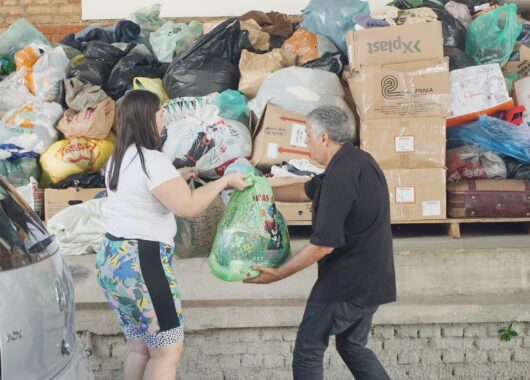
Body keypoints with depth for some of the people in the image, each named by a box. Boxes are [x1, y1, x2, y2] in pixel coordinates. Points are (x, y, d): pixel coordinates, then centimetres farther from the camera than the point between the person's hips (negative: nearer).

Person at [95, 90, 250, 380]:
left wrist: (176, 179, 21)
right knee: (168, 349, 1)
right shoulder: (151, 160, -17)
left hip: (112, 259, 10)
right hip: (140, 263, -9)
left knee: (139, 347, 15)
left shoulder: (119, 159, 12)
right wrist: (224, 181, -13)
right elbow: (187, 206, -24)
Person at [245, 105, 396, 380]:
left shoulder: (340, 176, -24)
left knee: (308, 349, 6)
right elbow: (308, 190, 18)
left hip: (345, 283, -9)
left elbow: (324, 243, -24)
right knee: (353, 347, 21)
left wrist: (278, 273, -14)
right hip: (370, 280, 9)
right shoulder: (358, 161, 8)